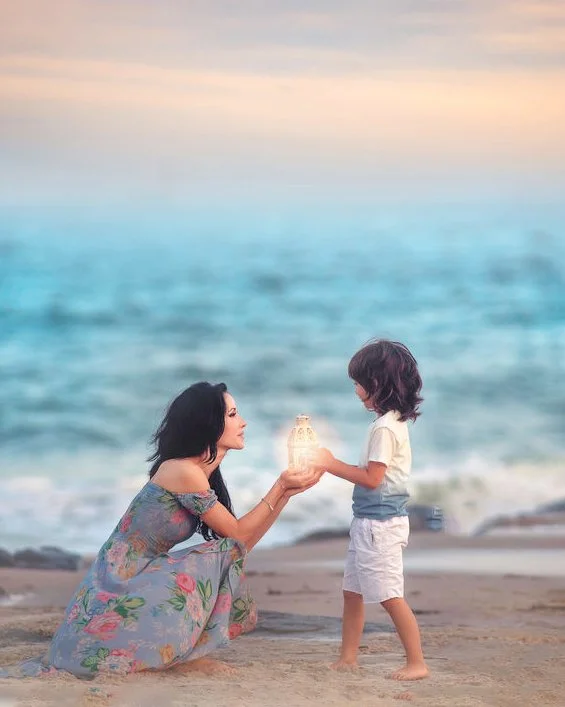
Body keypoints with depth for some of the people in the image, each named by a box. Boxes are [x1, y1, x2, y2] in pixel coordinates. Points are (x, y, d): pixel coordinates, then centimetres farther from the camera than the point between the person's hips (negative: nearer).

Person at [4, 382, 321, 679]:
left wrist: (286, 492, 7)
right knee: (223, 558, -15)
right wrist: (281, 488, -8)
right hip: (118, 582, -10)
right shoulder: (184, 472, -17)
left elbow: (242, 543, 12)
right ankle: (182, 655, -5)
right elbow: (238, 535, -10)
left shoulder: (203, 474, 12)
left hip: (136, 580, 10)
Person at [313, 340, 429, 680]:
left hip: (380, 522, -10)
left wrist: (333, 464, -12)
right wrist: (332, 464, 10)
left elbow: (372, 478, -20)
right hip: (368, 521, 10)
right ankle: (348, 658, 21)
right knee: (353, 591, 14)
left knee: (390, 595, -7)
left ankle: (417, 663, -2)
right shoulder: (394, 422, 11)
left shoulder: (385, 427, -19)